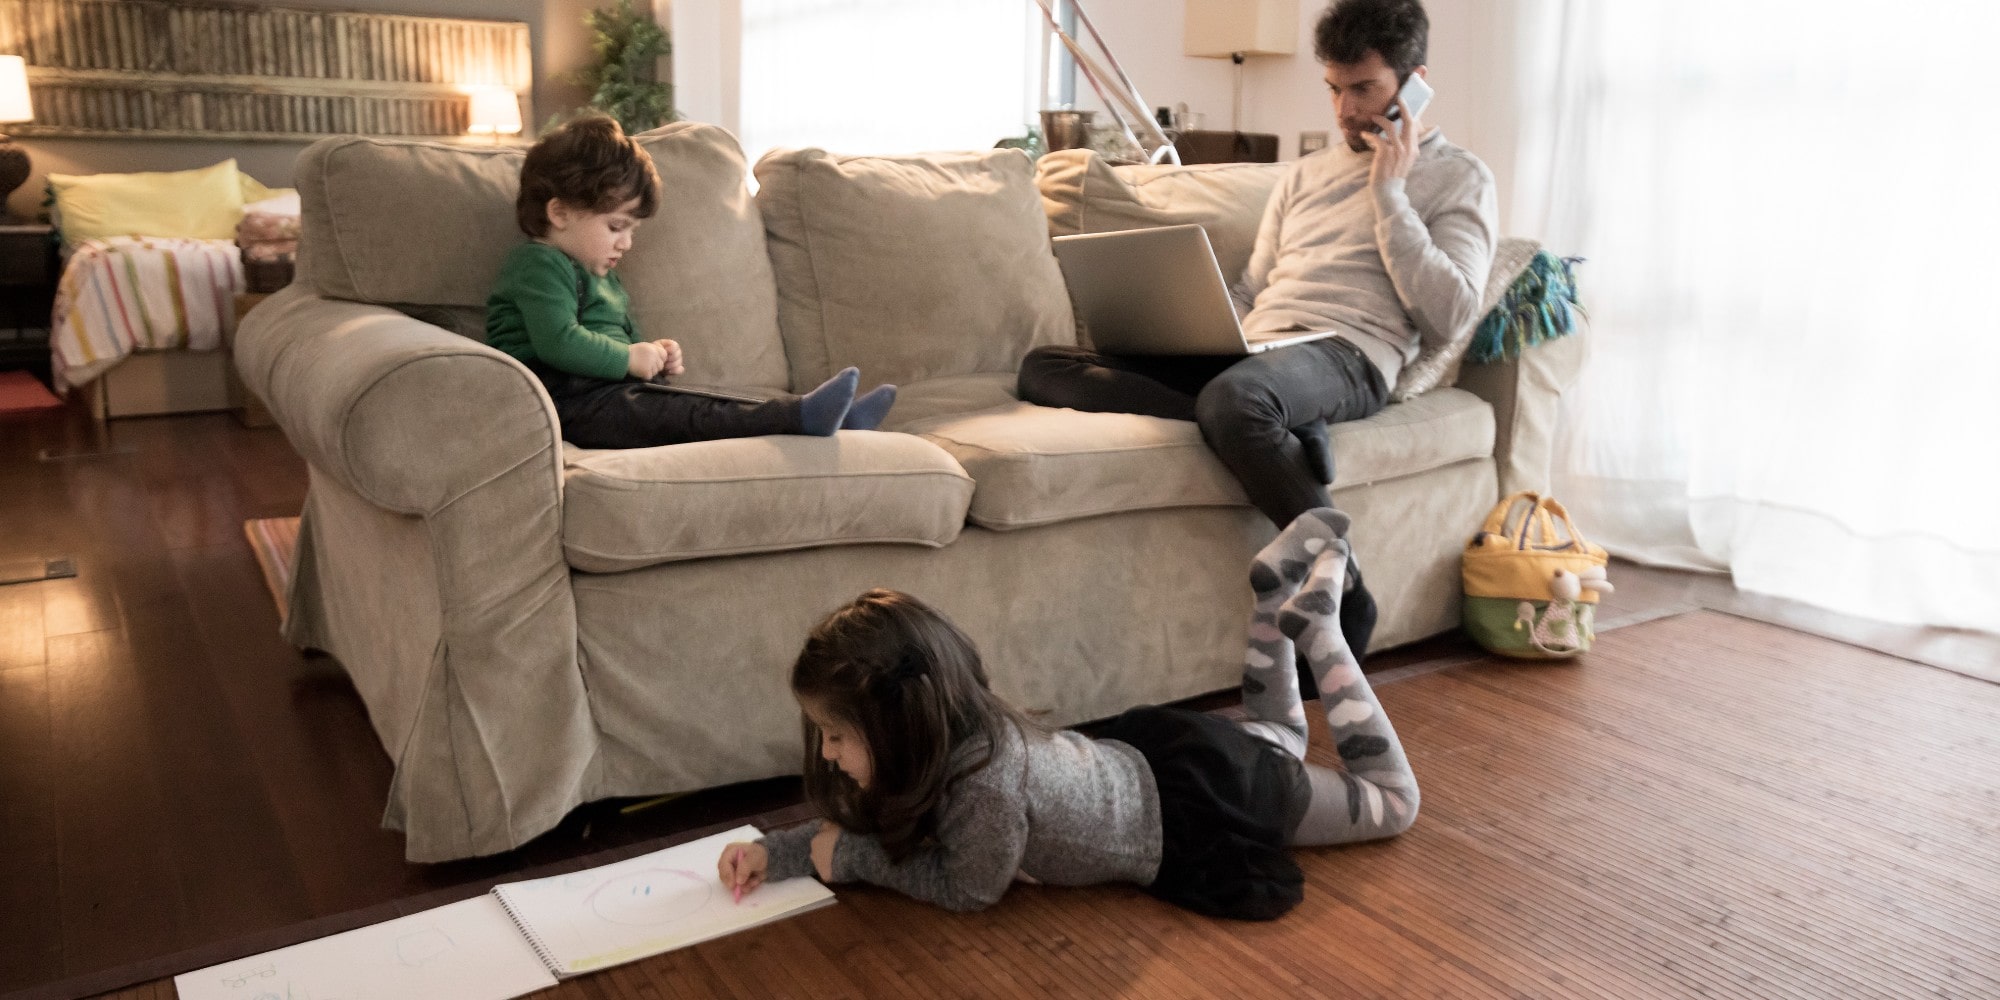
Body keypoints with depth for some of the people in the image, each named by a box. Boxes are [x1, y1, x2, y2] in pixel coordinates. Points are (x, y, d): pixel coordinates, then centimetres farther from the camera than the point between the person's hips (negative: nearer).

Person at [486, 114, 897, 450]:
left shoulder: (600, 276, 28)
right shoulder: (539, 265, -7)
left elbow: (622, 340, 38)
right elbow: (559, 342, -23)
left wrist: (652, 353, 15)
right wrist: (629, 358, -13)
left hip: (605, 389, 10)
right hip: (567, 397, -10)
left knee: (709, 399, -9)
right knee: (674, 410, -28)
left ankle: (838, 418, -24)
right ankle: (801, 414, -46)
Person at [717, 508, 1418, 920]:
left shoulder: (988, 779, -38)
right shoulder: (956, 726, -14)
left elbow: (967, 888, -23)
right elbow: (879, 825, 1)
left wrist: (848, 859, -18)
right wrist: (777, 852, -11)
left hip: (1206, 805, -7)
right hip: (1152, 759, 7)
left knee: (1393, 801, 14)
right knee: (1274, 739, 36)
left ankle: (1316, 623, 13)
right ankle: (1280, 586, 27)